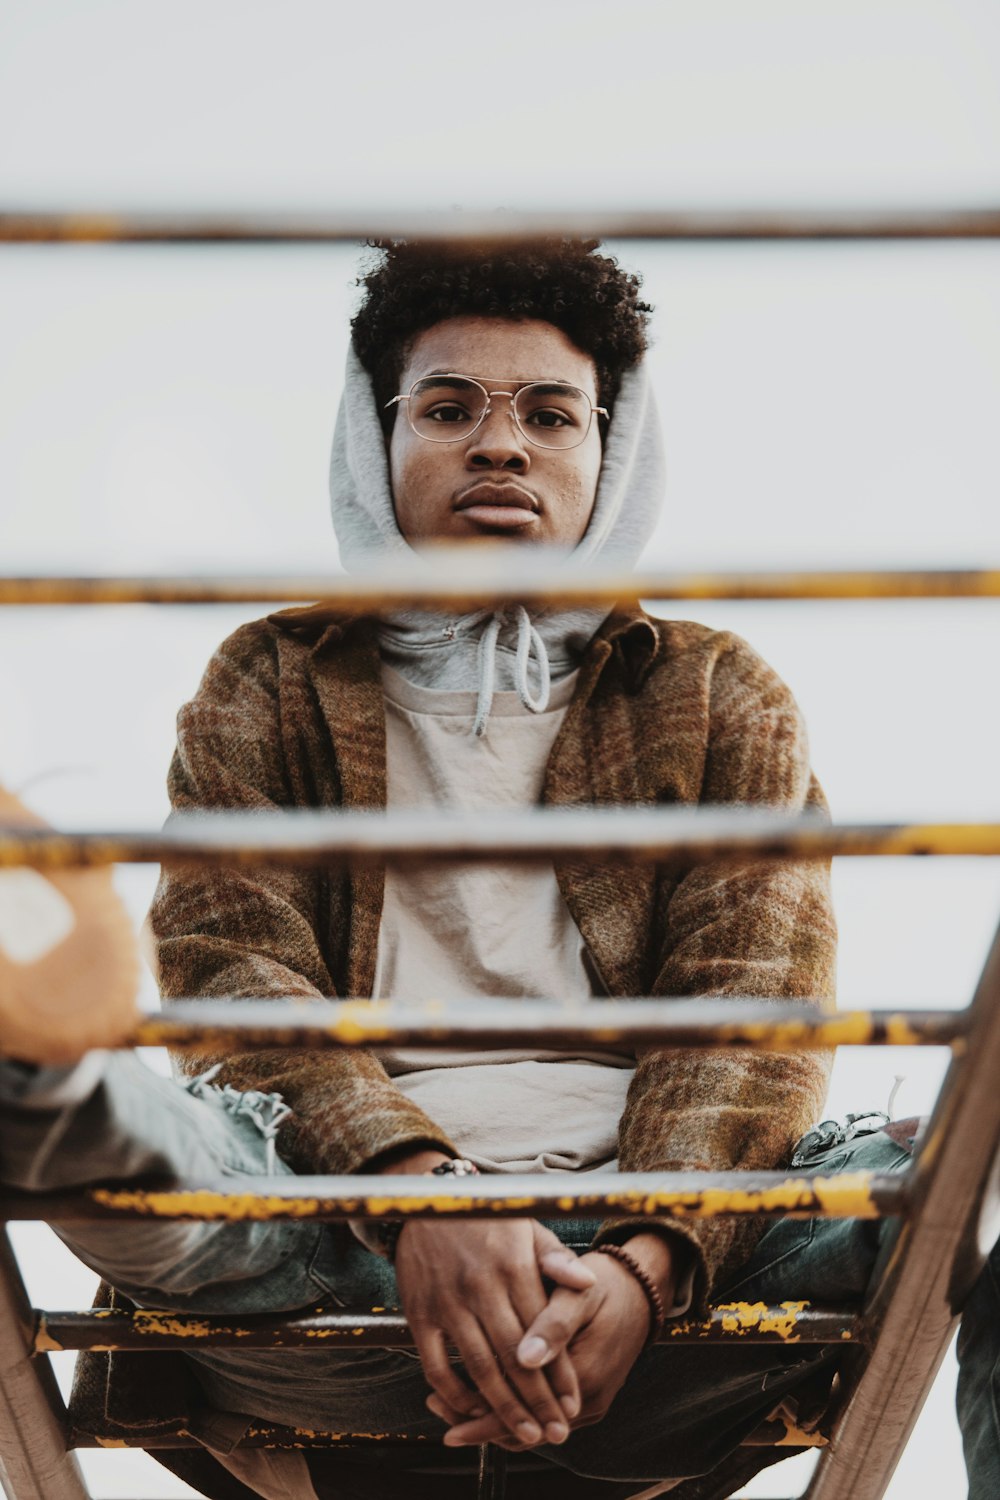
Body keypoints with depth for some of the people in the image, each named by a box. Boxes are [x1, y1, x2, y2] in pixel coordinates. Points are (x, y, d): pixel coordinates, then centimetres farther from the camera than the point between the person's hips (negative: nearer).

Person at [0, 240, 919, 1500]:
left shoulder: (718, 697, 19)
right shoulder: (267, 685, 17)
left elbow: (754, 1001, 3)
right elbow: (237, 971, 0)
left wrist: (644, 1259, -19)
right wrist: (416, 1191, -22)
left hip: (644, 1205, 1)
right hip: (339, 1238, 0)